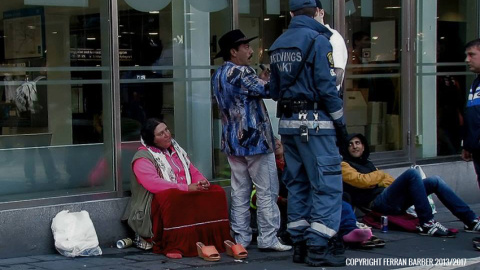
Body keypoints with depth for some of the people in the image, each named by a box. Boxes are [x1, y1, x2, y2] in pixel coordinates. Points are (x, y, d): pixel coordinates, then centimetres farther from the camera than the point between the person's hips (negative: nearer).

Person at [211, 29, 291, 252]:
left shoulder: (218, 75, 12)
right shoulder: (241, 72, -16)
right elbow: (267, 91, -13)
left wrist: (261, 80, 14)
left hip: (233, 142, 9)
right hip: (255, 140, -9)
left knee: (239, 192, 11)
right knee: (266, 192, -1)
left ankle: (240, 238, 14)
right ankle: (267, 239, 1)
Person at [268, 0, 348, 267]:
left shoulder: (277, 45, 11)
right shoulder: (317, 40, -10)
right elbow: (327, 86, -13)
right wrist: (340, 122, -6)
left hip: (288, 123, 7)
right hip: (314, 122, -7)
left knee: (297, 184, 13)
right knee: (327, 184, -4)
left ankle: (300, 244, 17)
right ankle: (318, 247, -7)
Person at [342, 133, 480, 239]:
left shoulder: (367, 164, 32)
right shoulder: (344, 166, 6)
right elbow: (362, 181, -12)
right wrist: (380, 174, 4)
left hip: (392, 202, 9)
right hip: (378, 202, -9)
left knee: (435, 181, -2)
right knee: (412, 173, -27)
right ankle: (427, 223, -30)